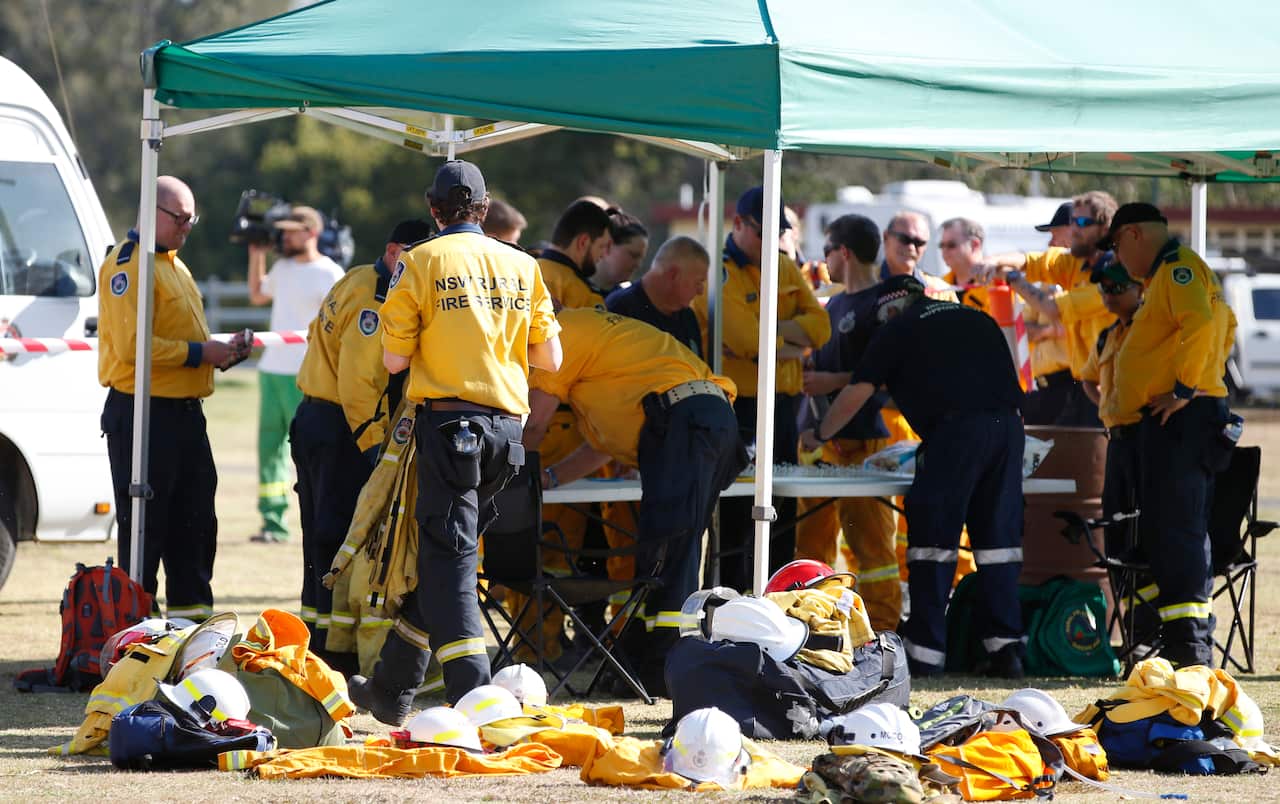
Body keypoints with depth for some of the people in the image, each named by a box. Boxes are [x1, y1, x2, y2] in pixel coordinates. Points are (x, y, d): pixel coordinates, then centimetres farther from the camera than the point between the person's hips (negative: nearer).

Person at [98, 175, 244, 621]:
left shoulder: (172, 264, 19)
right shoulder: (128, 264, -13)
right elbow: (132, 345, -22)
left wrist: (219, 350, 10)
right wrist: (199, 353, -18)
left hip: (185, 412, 10)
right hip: (141, 413, -10)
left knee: (196, 519, 12)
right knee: (144, 525, -5)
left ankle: (193, 613, 20)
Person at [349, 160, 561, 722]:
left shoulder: (422, 263, -2)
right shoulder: (522, 267, 9)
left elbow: (394, 359, -4)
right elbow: (550, 358, 9)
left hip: (448, 418, -5)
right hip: (506, 424, 5)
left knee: (447, 558, -6)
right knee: (440, 553, 15)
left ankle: (472, 694, -20)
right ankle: (391, 690, 22)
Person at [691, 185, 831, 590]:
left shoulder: (785, 269, 14)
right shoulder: (717, 272, -9)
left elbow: (819, 325, 1)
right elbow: (747, 341, -21)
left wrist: (766, 328, -13)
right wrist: (792, 347, -4)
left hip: (782, 406, 7)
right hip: (736, 411, -7)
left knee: (782, 513, 10)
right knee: (733, 518, -6)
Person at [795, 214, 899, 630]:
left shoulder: (880, 305, -8)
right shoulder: (835, 304, 19)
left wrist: (834, 381, -18)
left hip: (861, 441, -9)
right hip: (822, 438, 9)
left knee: (869, 541, -7)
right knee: (811, 538, 11)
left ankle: (882, 630, -5)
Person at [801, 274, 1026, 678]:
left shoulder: (897, 330, 12)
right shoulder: (975, 319, 27)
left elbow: (856, 395, 11)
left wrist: (818, 434, 28)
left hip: (957, 427, -5)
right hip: (1008, 424, 5)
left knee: (933, 536, 1)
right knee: (998, 536, 9)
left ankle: (925, 651, -1)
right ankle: (1005, 647, 5)